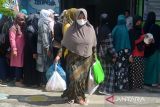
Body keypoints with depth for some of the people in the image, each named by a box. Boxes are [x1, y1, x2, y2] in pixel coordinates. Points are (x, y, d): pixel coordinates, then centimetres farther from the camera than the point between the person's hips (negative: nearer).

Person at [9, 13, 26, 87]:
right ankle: (17, 81, 1)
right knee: (18, 65, -4)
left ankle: (21, 79, 16)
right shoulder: (14, 28, -6)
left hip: (23, 50, 7)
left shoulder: (23, 28, 17)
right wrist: (14, 49, -22)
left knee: (22, 65, 8)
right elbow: (12, 39, -14)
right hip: (17, 50, -7)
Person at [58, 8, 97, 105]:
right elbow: (64, 44, -2)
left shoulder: (90, 29, -1)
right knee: (75, 78, -11)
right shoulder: (71, 29, -5)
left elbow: (93, 45, 7)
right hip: (74, 58, -2)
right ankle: (78, 96, 10)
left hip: (86, 59, 2)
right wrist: (59, 55, -10)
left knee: (83, 78, 7)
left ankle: (72, 95, 24)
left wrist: (94, 56, 10)